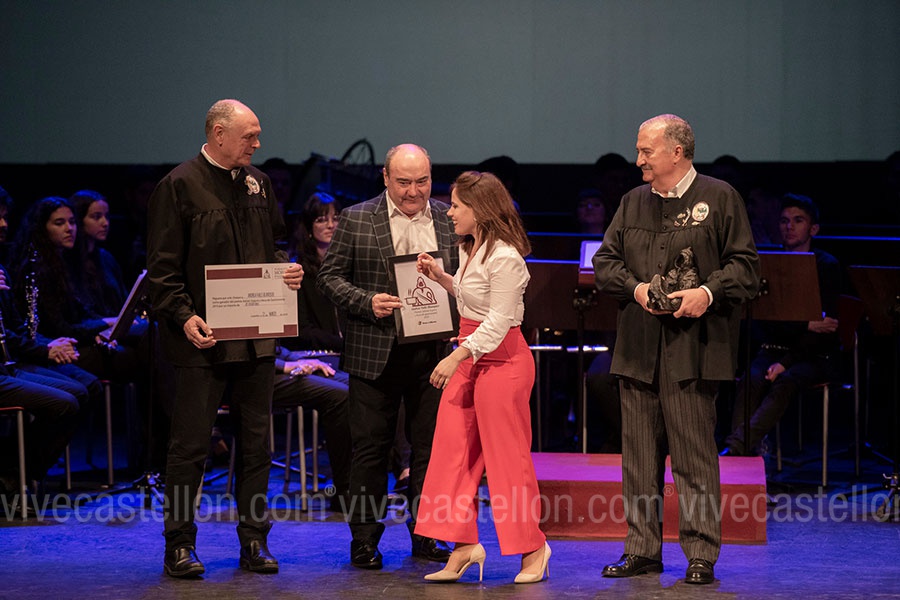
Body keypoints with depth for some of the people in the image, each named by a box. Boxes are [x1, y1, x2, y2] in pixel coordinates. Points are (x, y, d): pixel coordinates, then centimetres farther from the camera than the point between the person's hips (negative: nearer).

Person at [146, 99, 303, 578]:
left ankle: (254, 541, 17)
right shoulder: (179, 186, -7)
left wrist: (287, 269, 0)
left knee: (256, 441, 9)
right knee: (190, 444, -1)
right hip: (204, 338, -6)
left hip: (256, 336, 6)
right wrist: (185, 316, -20)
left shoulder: (257, 182, 12)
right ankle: (179, 545, 7)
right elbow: (163, 268, -8)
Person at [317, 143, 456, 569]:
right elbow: (330, 277, 0)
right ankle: (364, 540, 11)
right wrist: (368, 303, -15)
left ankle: (425, 536, 16)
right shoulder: (356, 220, 1)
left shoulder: (450, 221, 8)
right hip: (376, 353, -2)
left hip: (433, 353, 2)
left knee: (430, 447, 6)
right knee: (370, 448, 3)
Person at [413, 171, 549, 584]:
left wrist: (457, 357, -27)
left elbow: (497, 323, -22)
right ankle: (464, 546, 10)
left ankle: (532, 548, 12)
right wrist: (440, 277, 11)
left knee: (506, 456, -1)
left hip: (502, 360, -9)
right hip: (469, 356, 10)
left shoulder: (504, 258, -19)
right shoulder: (469, 249, 11)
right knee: (453, 449, 5)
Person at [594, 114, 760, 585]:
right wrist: (635, 287, -4)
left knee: (694, 453, -4)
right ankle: (642, 550, 16)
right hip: (638, 347, 5)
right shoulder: (633, 203, 16)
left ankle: (701, 554, 1)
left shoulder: (719, 198, 0)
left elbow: (745, 264, -2)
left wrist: (708, 291, -18)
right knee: (639, 454, 8)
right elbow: (604, 261, 15)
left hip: (692, 347, -5)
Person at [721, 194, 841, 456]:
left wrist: (785, 363, -21)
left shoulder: (827, 266, -2)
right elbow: (763, 318, -1)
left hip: (815, 355, -3)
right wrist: (806, 325, -17)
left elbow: (826, 325, -11)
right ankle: (745, 453, -40)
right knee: (750, 381, -29)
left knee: (785, 383, -33)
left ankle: (736, 446, -45)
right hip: (774, 347, 3)